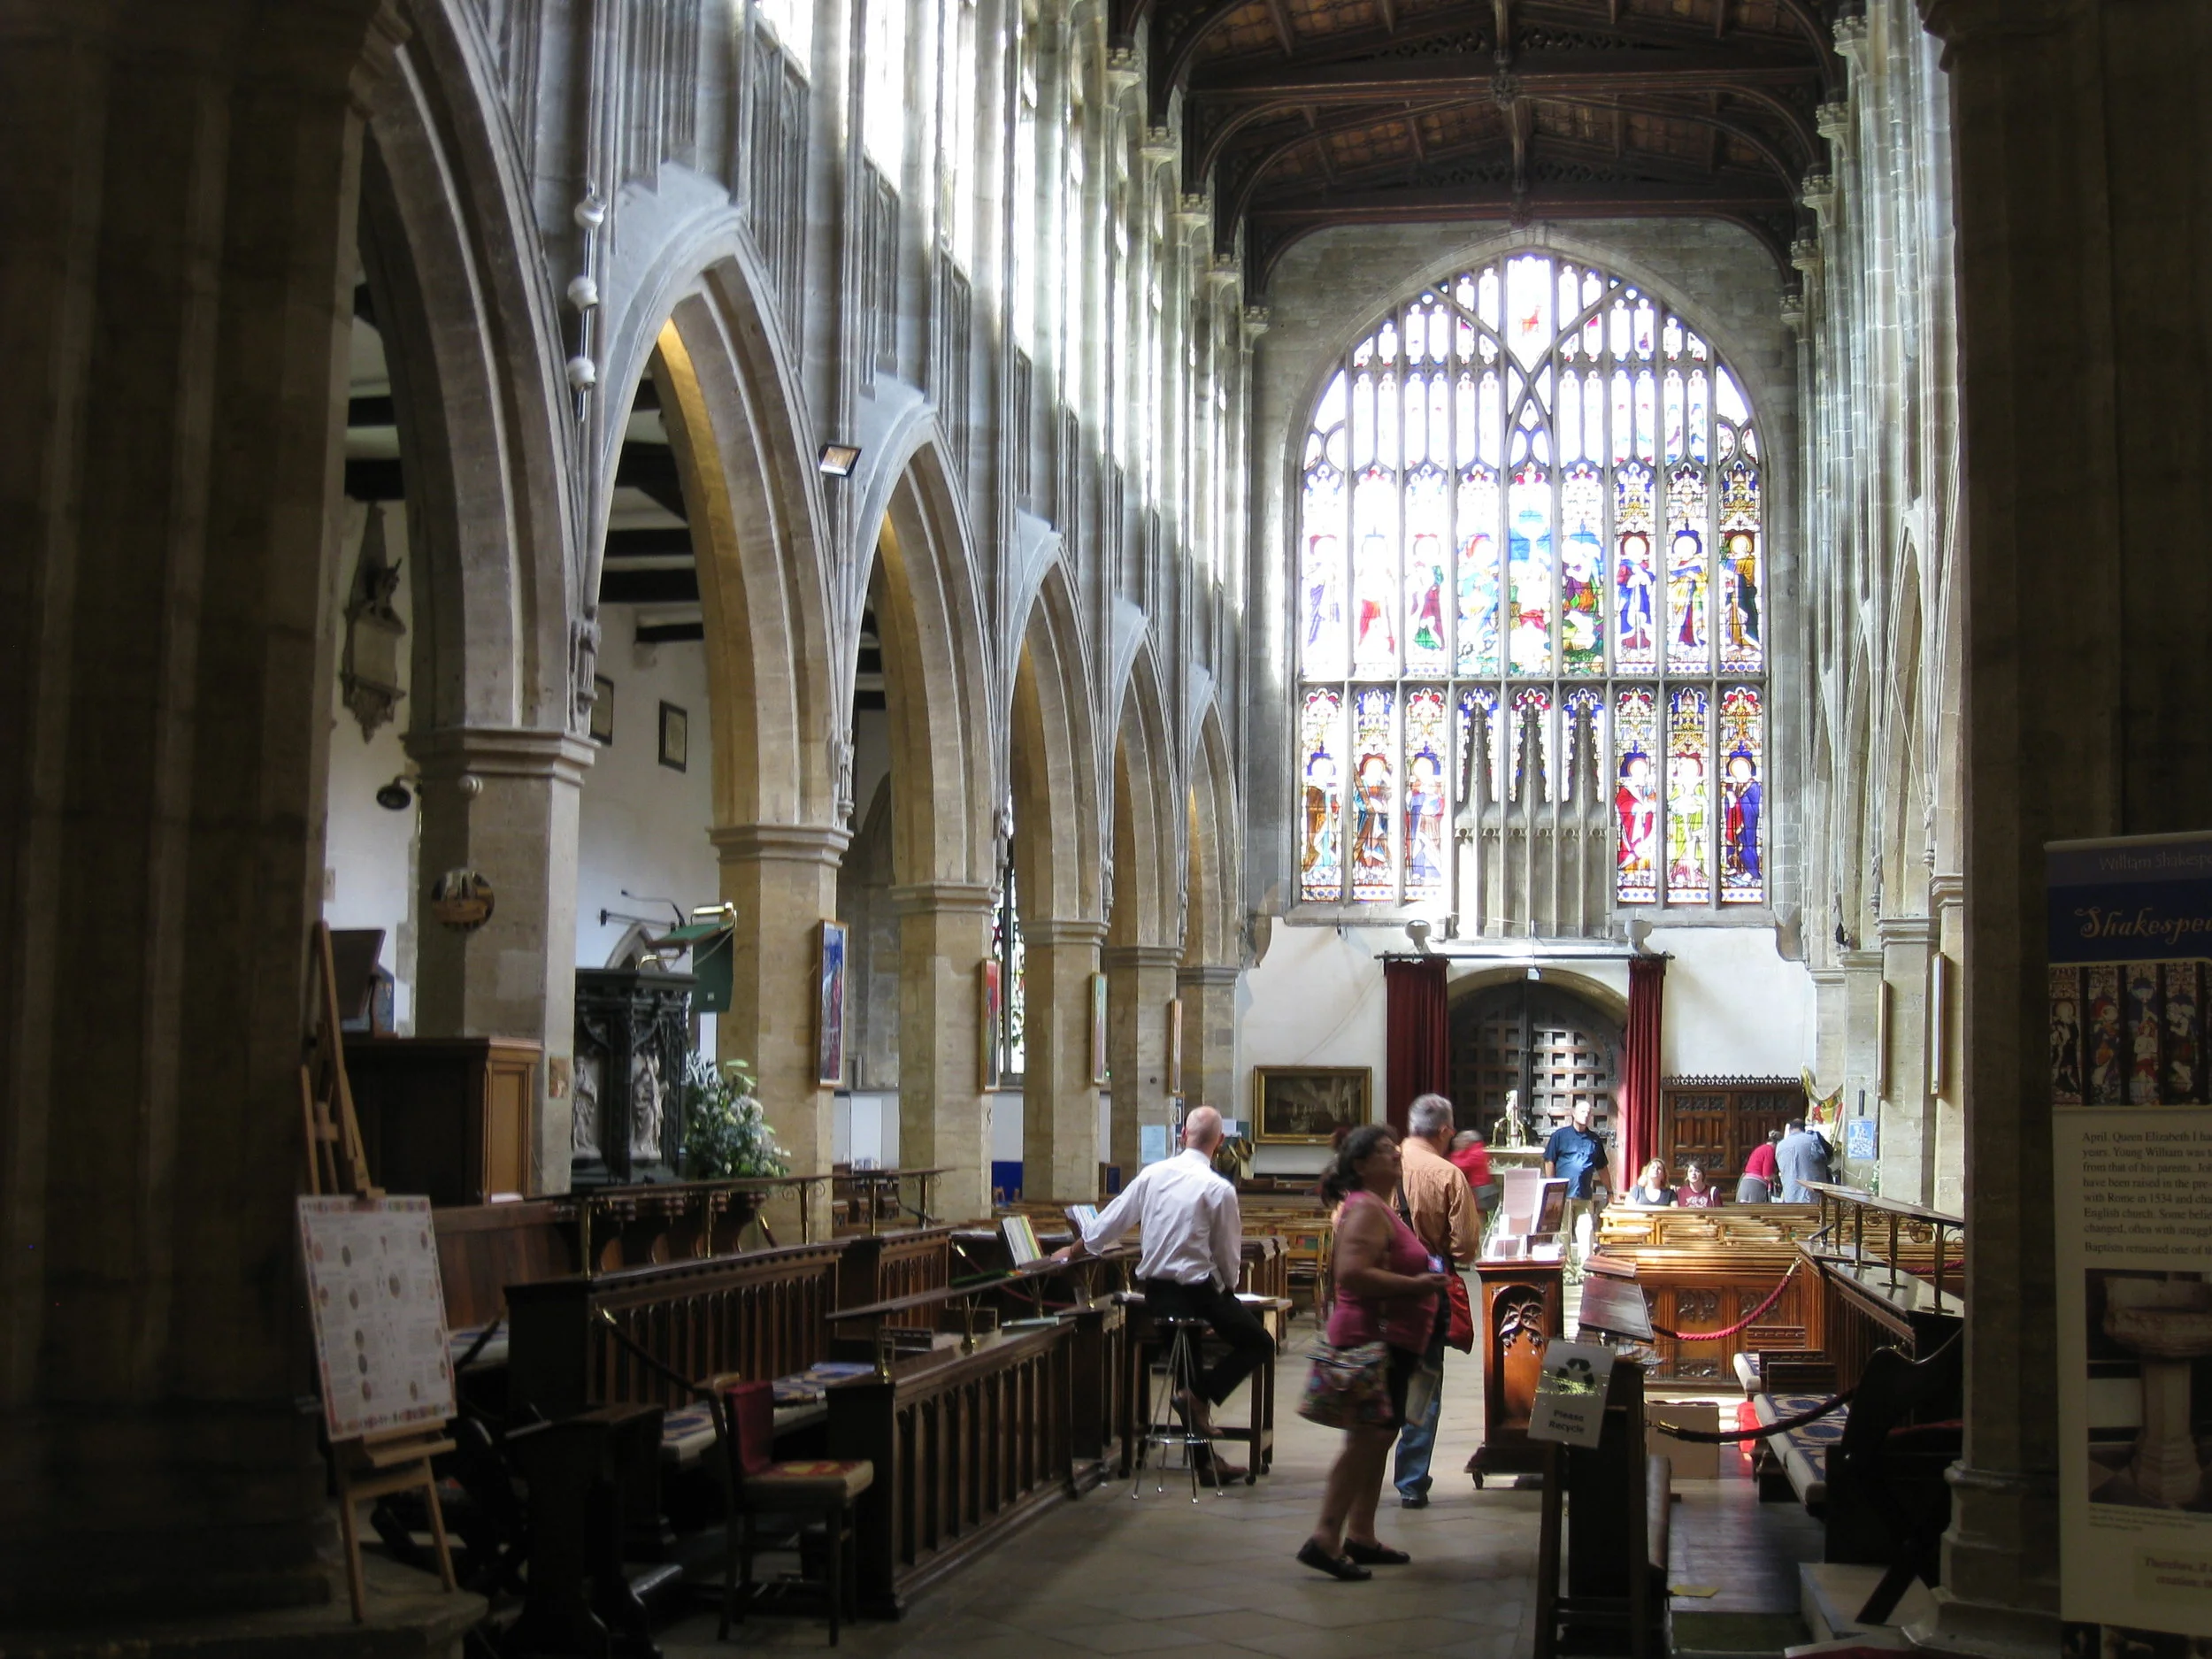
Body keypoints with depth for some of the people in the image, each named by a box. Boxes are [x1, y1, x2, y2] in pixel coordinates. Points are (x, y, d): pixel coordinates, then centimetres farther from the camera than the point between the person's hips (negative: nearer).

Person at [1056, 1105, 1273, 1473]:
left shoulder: (1152, 1174, 0)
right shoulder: (1219, 1190, -14)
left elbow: (1110, 1221, 7)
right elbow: (1229, 1256, -7)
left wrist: (1071, 1251, 23)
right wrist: (1228, 1286, 15)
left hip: (1155, 1291, 6)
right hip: (1198, 1290, -6)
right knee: (1259, 1344, 10)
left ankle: (1206, 1458, 23)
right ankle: (1199, 1394, -7)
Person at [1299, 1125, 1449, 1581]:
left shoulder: (1380, 1208, 18)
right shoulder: (1365, 1210, -17)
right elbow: (1352, 1274, -29)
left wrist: (1421, 1280, 20)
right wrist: (1415, 1284, -24)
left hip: (1389, 1342, 11)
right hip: (1373, 1340, -11)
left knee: (1378, 1439, 14)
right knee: (1367, 1440, -13)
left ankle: (1360, 1536, 20)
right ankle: (1325, 1540, -13)